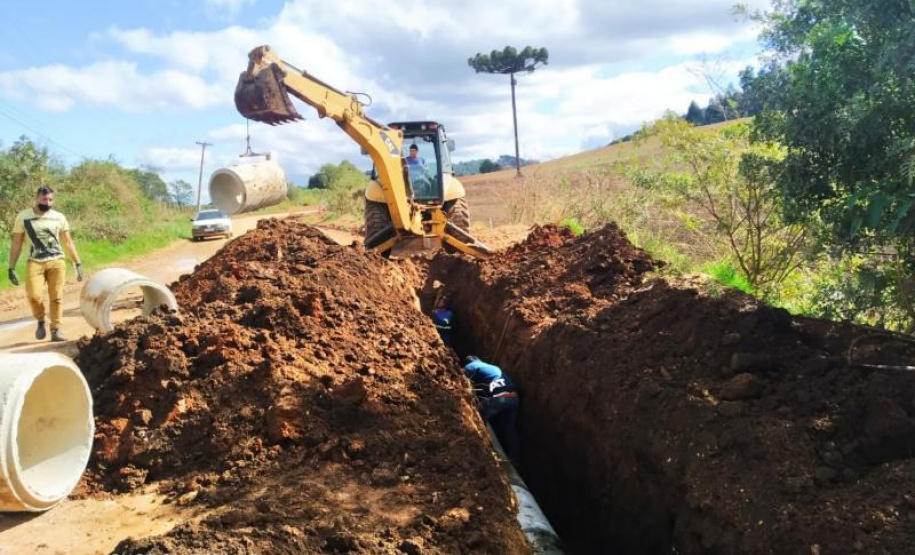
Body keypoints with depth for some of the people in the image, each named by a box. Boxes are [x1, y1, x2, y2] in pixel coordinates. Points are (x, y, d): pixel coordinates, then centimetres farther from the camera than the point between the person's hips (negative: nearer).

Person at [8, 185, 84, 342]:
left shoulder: (59, 217, 5)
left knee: (56, 297, -3)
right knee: (34, 295, -17)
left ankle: (56, 330, 6)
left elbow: (68, 243, 11)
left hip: (57, 261, 1)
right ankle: (41, 320, 11)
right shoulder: (23, 216, 2)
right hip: (35, 263, -1)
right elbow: (16, 244, 5)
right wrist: (11, 267, 0)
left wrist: (78, 264, 7)